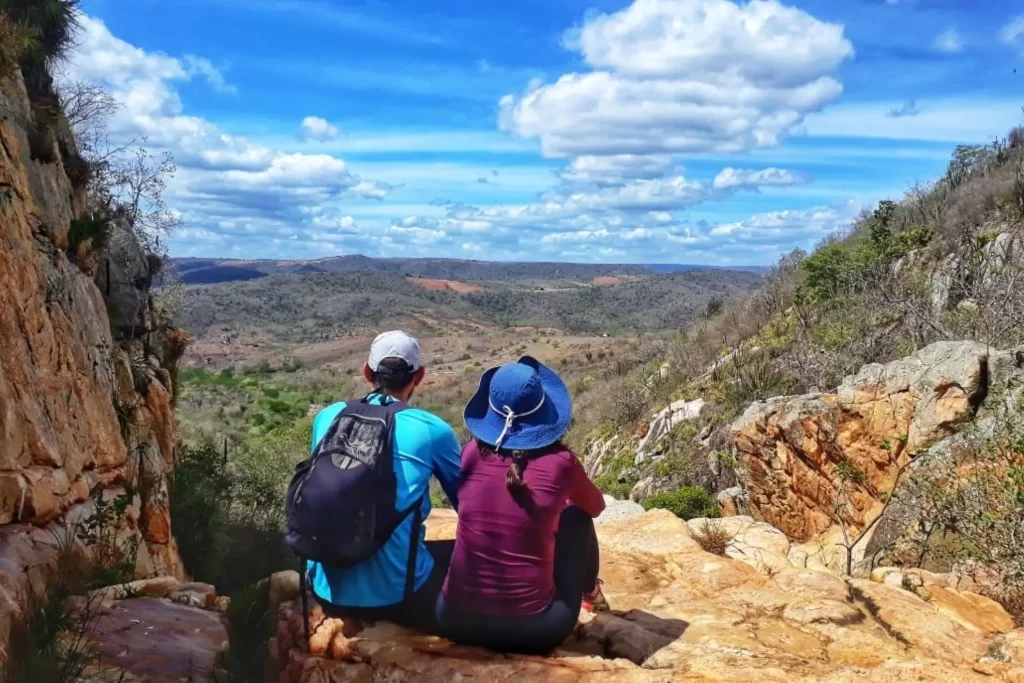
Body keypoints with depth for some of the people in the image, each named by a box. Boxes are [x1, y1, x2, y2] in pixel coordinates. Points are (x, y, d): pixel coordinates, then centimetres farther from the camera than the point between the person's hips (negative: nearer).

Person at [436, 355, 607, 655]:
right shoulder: (560, 462, -8)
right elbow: (596, 506, 14)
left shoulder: (472, 453, -2)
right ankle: (589, 592, 42)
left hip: (457, 621, 3)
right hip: (536, 630, -2)